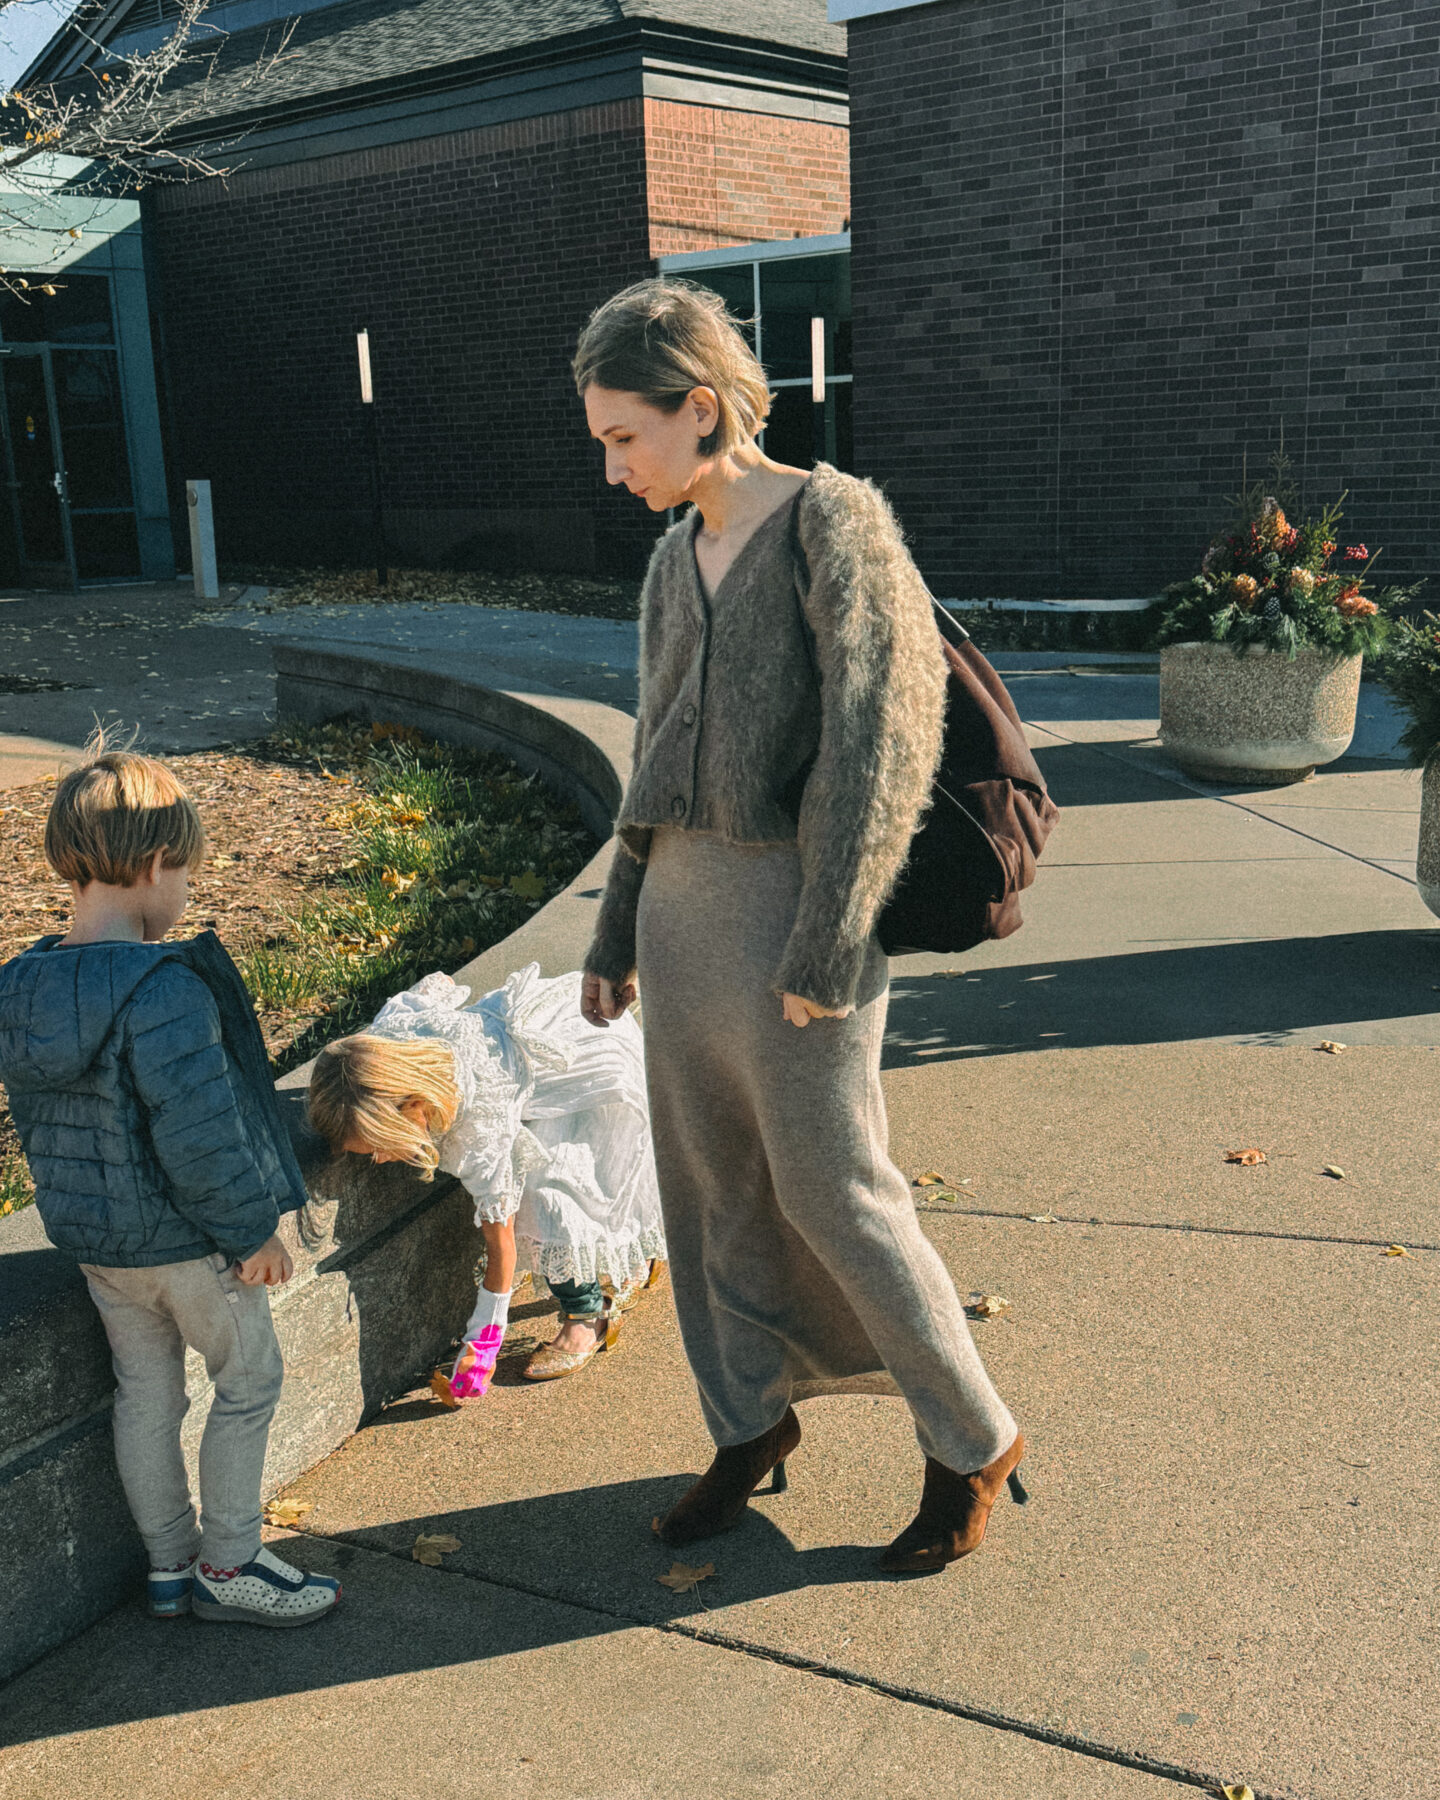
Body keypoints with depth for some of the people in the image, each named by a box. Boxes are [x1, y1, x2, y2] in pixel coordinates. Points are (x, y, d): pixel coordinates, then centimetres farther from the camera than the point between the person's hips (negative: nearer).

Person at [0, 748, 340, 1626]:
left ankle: (171, 1566, 34)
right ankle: (228, 1565, 24)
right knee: (250, 1382, 13)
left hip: (94, 1237, 8)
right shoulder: (165, 989, -28)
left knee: (147, 1396, 20)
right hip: (186, 1236, -7)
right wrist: (252, 1229, -16)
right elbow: (199, 1132, -27)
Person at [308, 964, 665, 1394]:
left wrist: (483, 1340, -18)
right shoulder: (388, 1025, -21)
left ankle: (586, 1316, 7)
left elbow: (500, 1236, -26)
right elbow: (437, 983, 2)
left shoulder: (479, 1126, -38)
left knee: (545, 1188, -16)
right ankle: (638, 1258, 36)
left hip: (598, 1054, -8)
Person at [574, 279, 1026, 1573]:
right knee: (712, 1185, 14)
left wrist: (821, 950, -18)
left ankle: (975, 1441, 21)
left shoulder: (832, 520, -10)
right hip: (682, 896, 7)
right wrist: (617, 933, 20)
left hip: (792, 900, -7)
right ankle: (753, 1421, 33)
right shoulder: (676, 557, 13)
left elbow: (876, 742, -16)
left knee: (831, 1190, 1)